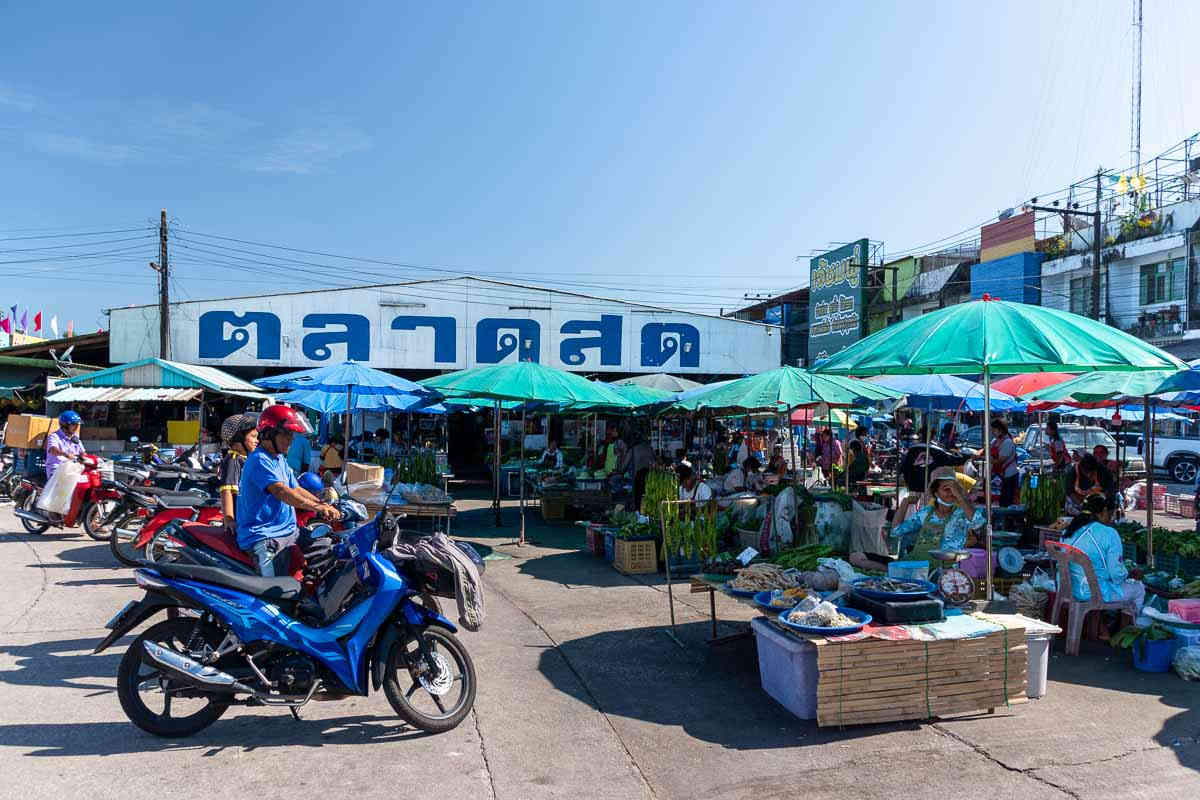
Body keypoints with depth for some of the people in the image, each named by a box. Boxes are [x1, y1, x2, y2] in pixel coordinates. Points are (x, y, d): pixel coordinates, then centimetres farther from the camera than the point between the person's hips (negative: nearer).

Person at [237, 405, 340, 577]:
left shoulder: (280, 459, 19)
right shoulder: (259, 460, -13)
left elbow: (296, 489, 18)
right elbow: (281, 491, -26)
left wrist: (324, 505, 1)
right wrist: (317, 507, -33)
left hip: (289, 531, 10)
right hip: (264, 536, -10)